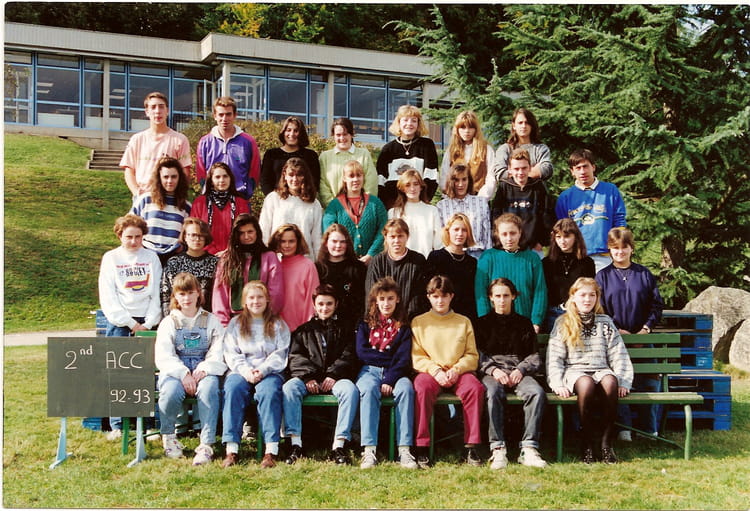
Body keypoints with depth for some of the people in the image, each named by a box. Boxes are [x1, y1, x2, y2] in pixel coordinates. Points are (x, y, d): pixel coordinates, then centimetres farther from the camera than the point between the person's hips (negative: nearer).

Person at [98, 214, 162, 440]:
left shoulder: (151, 258, 11)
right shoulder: (111, 258, 8)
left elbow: (157, 294, 7)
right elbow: (108, 297, 1)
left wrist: (148, 323, -5)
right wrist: (130, 323, -7)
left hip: (147, 322, 1)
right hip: (119, 323, -1)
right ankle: (117, 426, 0)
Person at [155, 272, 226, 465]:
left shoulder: (211, 321, 14)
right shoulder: (168, 322, 13)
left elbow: (219, 354, 2)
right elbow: (163, 357, -2)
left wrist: (203, 370, -17)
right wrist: (183, 373, -19)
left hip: (203, 371, 0)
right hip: (175, 371, 0)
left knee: (208, 389, -35)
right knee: (171, 392, -34)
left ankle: (206, 445, -31)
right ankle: (168, 436, -5)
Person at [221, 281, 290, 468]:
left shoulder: (278, 325, 15)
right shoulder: (235, 323, 18)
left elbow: (280, 355, 3)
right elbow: (231, 354, 6)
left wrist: (262, 370, -15)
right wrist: (246, 371, -12)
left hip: (270, 372, -1)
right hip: (241, 371, 1)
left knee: (269, 391, -35)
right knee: (233, 389, -32)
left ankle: (271, 450, -38)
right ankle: (232, 449, -35)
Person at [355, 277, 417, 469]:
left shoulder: (403, 327, 14)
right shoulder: (366, 324, 16)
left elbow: (404, 358, 1)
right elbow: (361, 352, 2)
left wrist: (390, 381, -15)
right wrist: (391, 359, -5)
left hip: (395, 373, 0)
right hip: (370, 370, 0)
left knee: (406, 389, -34)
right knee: (369, 390, -35)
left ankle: (404, 449, -38)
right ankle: (369, 450, -42)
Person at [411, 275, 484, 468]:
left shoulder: (463, 322, 17)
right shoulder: (418, 322, 14)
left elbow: (472, 356, 9)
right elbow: (417, 357, 5)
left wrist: (456, 370, -10)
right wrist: (436, 371, -12)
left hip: (459, 372, 1)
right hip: (429, 372, -1)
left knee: (475, 387, -31)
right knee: (422, 388, -35)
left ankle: (471, 446, -24)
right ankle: (422, 448, -30)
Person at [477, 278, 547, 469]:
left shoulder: (524, 323, 23)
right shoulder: (483, 323, 19)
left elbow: (534, 356, 14)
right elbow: (478, 354, 7)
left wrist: (521, 370, -5)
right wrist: (493, 369, -11)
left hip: (519, 372, 1)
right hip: (492, 372, -1)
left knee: (537, 392, -31)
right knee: (494, 393, -36)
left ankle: (529, 449, -32)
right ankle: (498, 449, -35)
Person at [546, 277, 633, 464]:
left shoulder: (605, 322, 18)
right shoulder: (563, 323, 13)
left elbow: (619, 355, 13)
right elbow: (554, 357, 5)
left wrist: (623, 381, -1)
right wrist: (557, 383, -10)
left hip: (601, 370, 2)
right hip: (574, 371, -2)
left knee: (610, 382, -35)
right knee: (586, 384, -38)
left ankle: (607, 443, -28)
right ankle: (587, 444, -27)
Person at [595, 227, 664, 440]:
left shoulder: (644, 274, 9)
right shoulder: (603, 276, 5)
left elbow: (657, 305, 8)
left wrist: (646, 328, -5)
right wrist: (617, 330, -10)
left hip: (643, 338, 2)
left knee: (650, 381, -4)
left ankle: (650, 429, 7)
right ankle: (623, 428, -3)